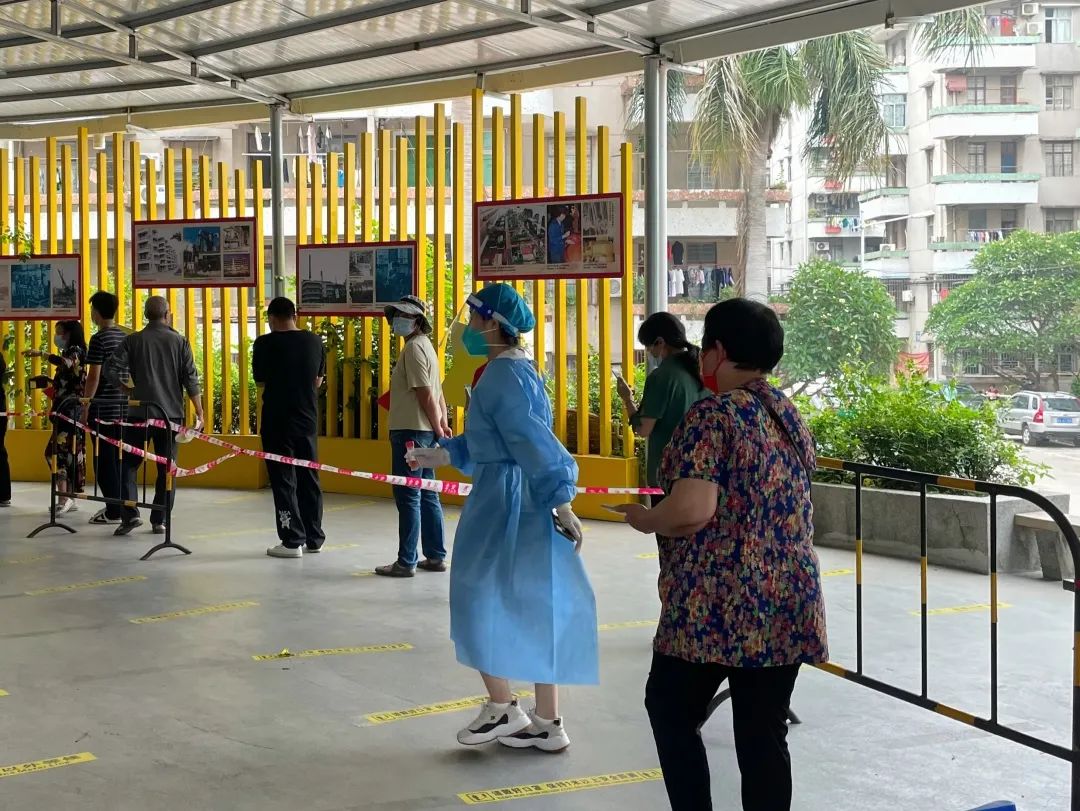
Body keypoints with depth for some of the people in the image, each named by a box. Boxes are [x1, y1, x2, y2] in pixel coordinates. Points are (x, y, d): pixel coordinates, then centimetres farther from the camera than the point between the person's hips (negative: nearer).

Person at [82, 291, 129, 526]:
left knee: (104, 460, -1)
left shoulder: (99, 339, -11)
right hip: (124, 407, 7)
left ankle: (113, 512, -1)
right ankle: (120, 506, 15)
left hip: (103, 408, -7)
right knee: (119, 458, 12)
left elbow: (93, 377, -14)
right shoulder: (126, 337, 10)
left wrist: (85, 406, -9)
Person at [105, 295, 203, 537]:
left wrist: (130, 386, 10)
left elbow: (112, 369, -7)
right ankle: (159, 520, 8)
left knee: (129, 464, 9)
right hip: (171, 413, 1)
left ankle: (130, 514, -5)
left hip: (140, 412, -1)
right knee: (166, 468, 8)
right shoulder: (179, 341, 1)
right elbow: (191, 380, -2)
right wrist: (199, 413, 2)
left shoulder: (133, 340, 0)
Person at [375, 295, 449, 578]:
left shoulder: (414, 348, -12)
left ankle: (406, 562, -2)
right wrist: (442, 425, 10)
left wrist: (437, 429, -11)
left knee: (408, 497, -6)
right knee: (427, 495, 13)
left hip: (410, 431, -10)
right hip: (425, 432, 10)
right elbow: (437, 393, 16)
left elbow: (425, 394, -16)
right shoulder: (426, 346, 19)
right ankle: (436, 556, 18)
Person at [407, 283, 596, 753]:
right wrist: (444, 454, 26)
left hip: (503, 504, -10)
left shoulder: (503, 374, -16)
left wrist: (560, 500, -26)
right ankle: (547, 724, 16)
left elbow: (534, 441, -22)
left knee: (482, 602, 3)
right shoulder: (518, 369, 15)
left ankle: (503, 709, 12)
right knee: (531, 609, 11)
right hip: (526, 503, 10)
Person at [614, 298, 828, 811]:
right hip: (788, 605, 7)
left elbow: (691, 512, -23)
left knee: (671, 709, 13)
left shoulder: (712, 414, -12)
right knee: (763, 734, 9)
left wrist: (641, 519, -3)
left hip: (718, 607, -7)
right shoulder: (790, 416, 12)